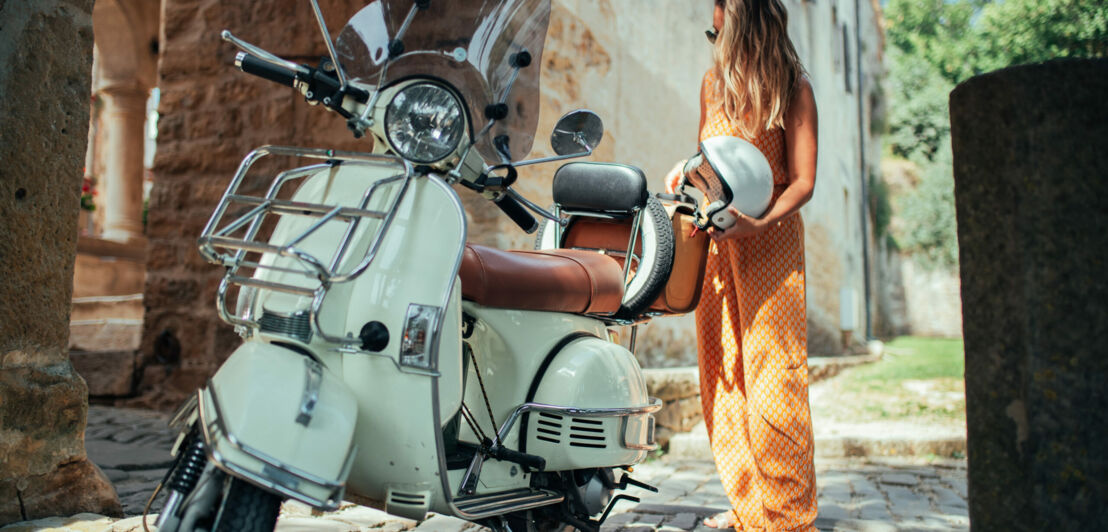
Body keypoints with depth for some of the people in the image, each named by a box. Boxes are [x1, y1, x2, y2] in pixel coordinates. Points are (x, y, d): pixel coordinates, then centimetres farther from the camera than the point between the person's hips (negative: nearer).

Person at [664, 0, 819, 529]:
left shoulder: (794, 90, -3)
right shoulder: (714, 83, 14)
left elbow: (803, 181, -8)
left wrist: (759, 222, -25)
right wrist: (685, 169, 3)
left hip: (769, 235, -5)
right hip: (714, 238, 6)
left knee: (771, 376, -8)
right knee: (722, 373, 4)